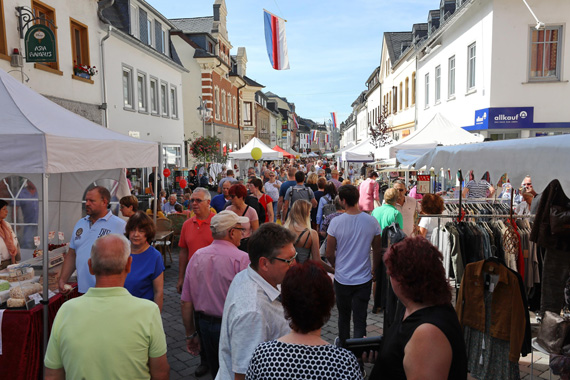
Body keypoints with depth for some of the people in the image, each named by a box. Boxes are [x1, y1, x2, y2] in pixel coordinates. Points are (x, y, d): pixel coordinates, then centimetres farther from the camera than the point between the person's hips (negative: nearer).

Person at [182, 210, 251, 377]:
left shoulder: (197, 256, -1)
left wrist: (191, 334, 13)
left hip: (204, 326, 5)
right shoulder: (242, 259, -18)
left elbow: (186, 302, 3)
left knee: (216, 373, 23)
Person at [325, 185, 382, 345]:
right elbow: (377, 251, 3)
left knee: (343, 316, 21)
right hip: (364, 278, 0)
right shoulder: (372, 221, -9)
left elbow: (329, 254, -9)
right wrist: (374, 269, 20)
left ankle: (343, 346, 40)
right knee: (360, 319, 8)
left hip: (342, 278, 0)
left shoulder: (336, 222, -15)